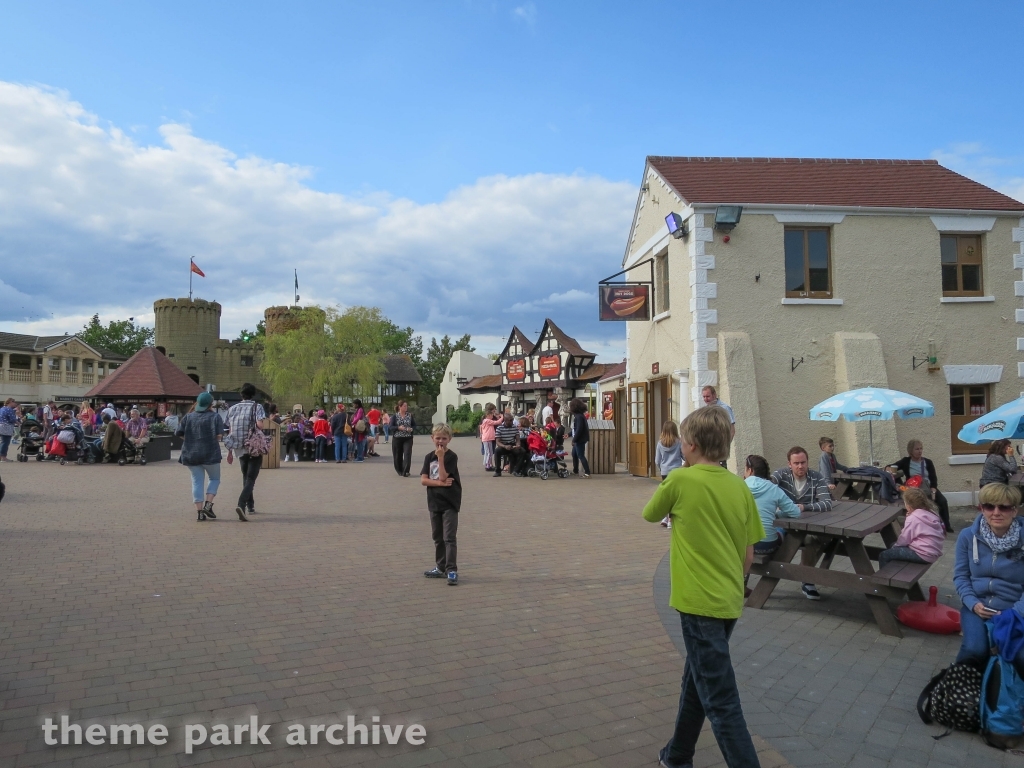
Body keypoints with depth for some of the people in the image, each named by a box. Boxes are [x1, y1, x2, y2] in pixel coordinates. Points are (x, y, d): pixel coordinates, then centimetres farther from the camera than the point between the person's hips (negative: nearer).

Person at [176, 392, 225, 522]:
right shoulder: (215, 416, -4)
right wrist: (213, 442, 7)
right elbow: (219, 435, -13)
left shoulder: (189, 416, 6)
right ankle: (208, 504, -3)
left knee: (197, 481, 6)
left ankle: (199, 511, 3)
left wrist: (190, 440, 16)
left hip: (191, 454, 3)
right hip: (210, 453, -3)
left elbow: (179, 433, 2)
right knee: (215, 479, 13)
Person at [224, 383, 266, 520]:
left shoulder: (232, 409, 9)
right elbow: (260, 424, -18)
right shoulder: (257, 407, -3)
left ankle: (250, 506, 26)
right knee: (251, 479, -5)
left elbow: (230, 431, 8)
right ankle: (241, 505, -25)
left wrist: (230, 452, 12)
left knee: (246, 477, 20)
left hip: (240, 449, 4)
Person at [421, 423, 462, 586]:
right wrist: (440, 483, -16)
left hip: (450, 502, -6)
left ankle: (452, 570, -4)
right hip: (434, 502, 6)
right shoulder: (429, 457, 6)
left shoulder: (451, 457, -8)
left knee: (449, 538, -7)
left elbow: (443, 477, -18)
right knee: (437, 537, 15)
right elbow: (423, 480, -3)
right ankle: (441, 568, 26)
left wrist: (440, 457, -19)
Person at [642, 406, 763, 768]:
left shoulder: (680, 480, -13)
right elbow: (749, 555, 8)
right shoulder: (739, 487, 2)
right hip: (729, 602, 7)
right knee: (696, 680, 23)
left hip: (699, 604, -7)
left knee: (720, 700, -1)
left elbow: (650, 514, 5)